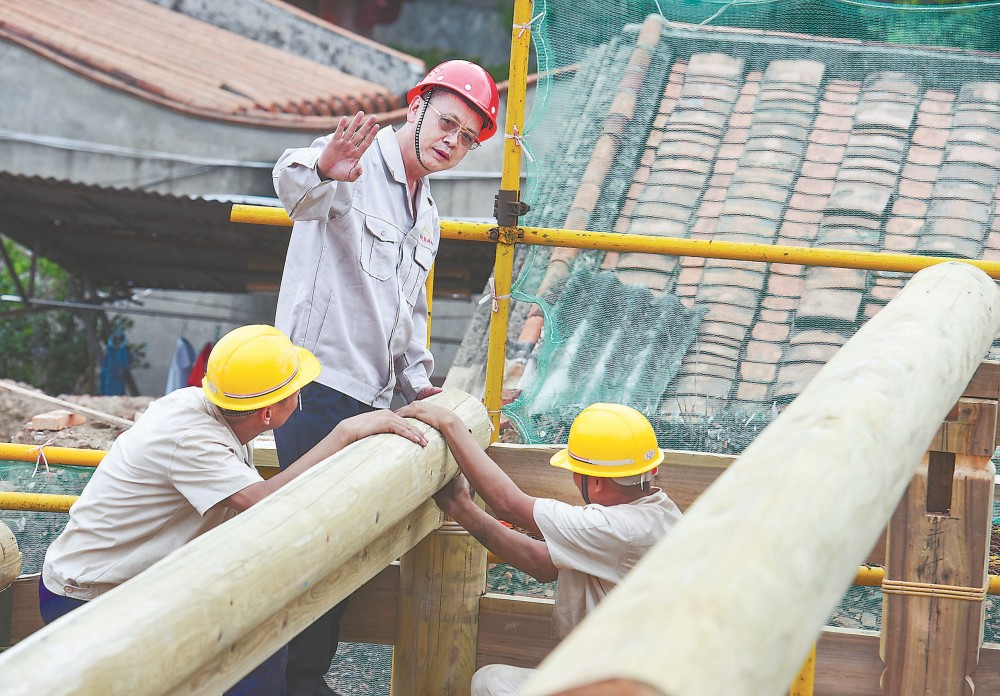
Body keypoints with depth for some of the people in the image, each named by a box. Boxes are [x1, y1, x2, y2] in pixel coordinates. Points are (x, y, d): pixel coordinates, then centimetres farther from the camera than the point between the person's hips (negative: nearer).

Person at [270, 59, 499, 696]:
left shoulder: (428, 218, 18)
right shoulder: (358, 165, -10)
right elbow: (296, 188, -35)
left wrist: (417, 380, 15)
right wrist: (321, 170, -58)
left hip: (369, 401, 9)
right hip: (317, 387, -9)